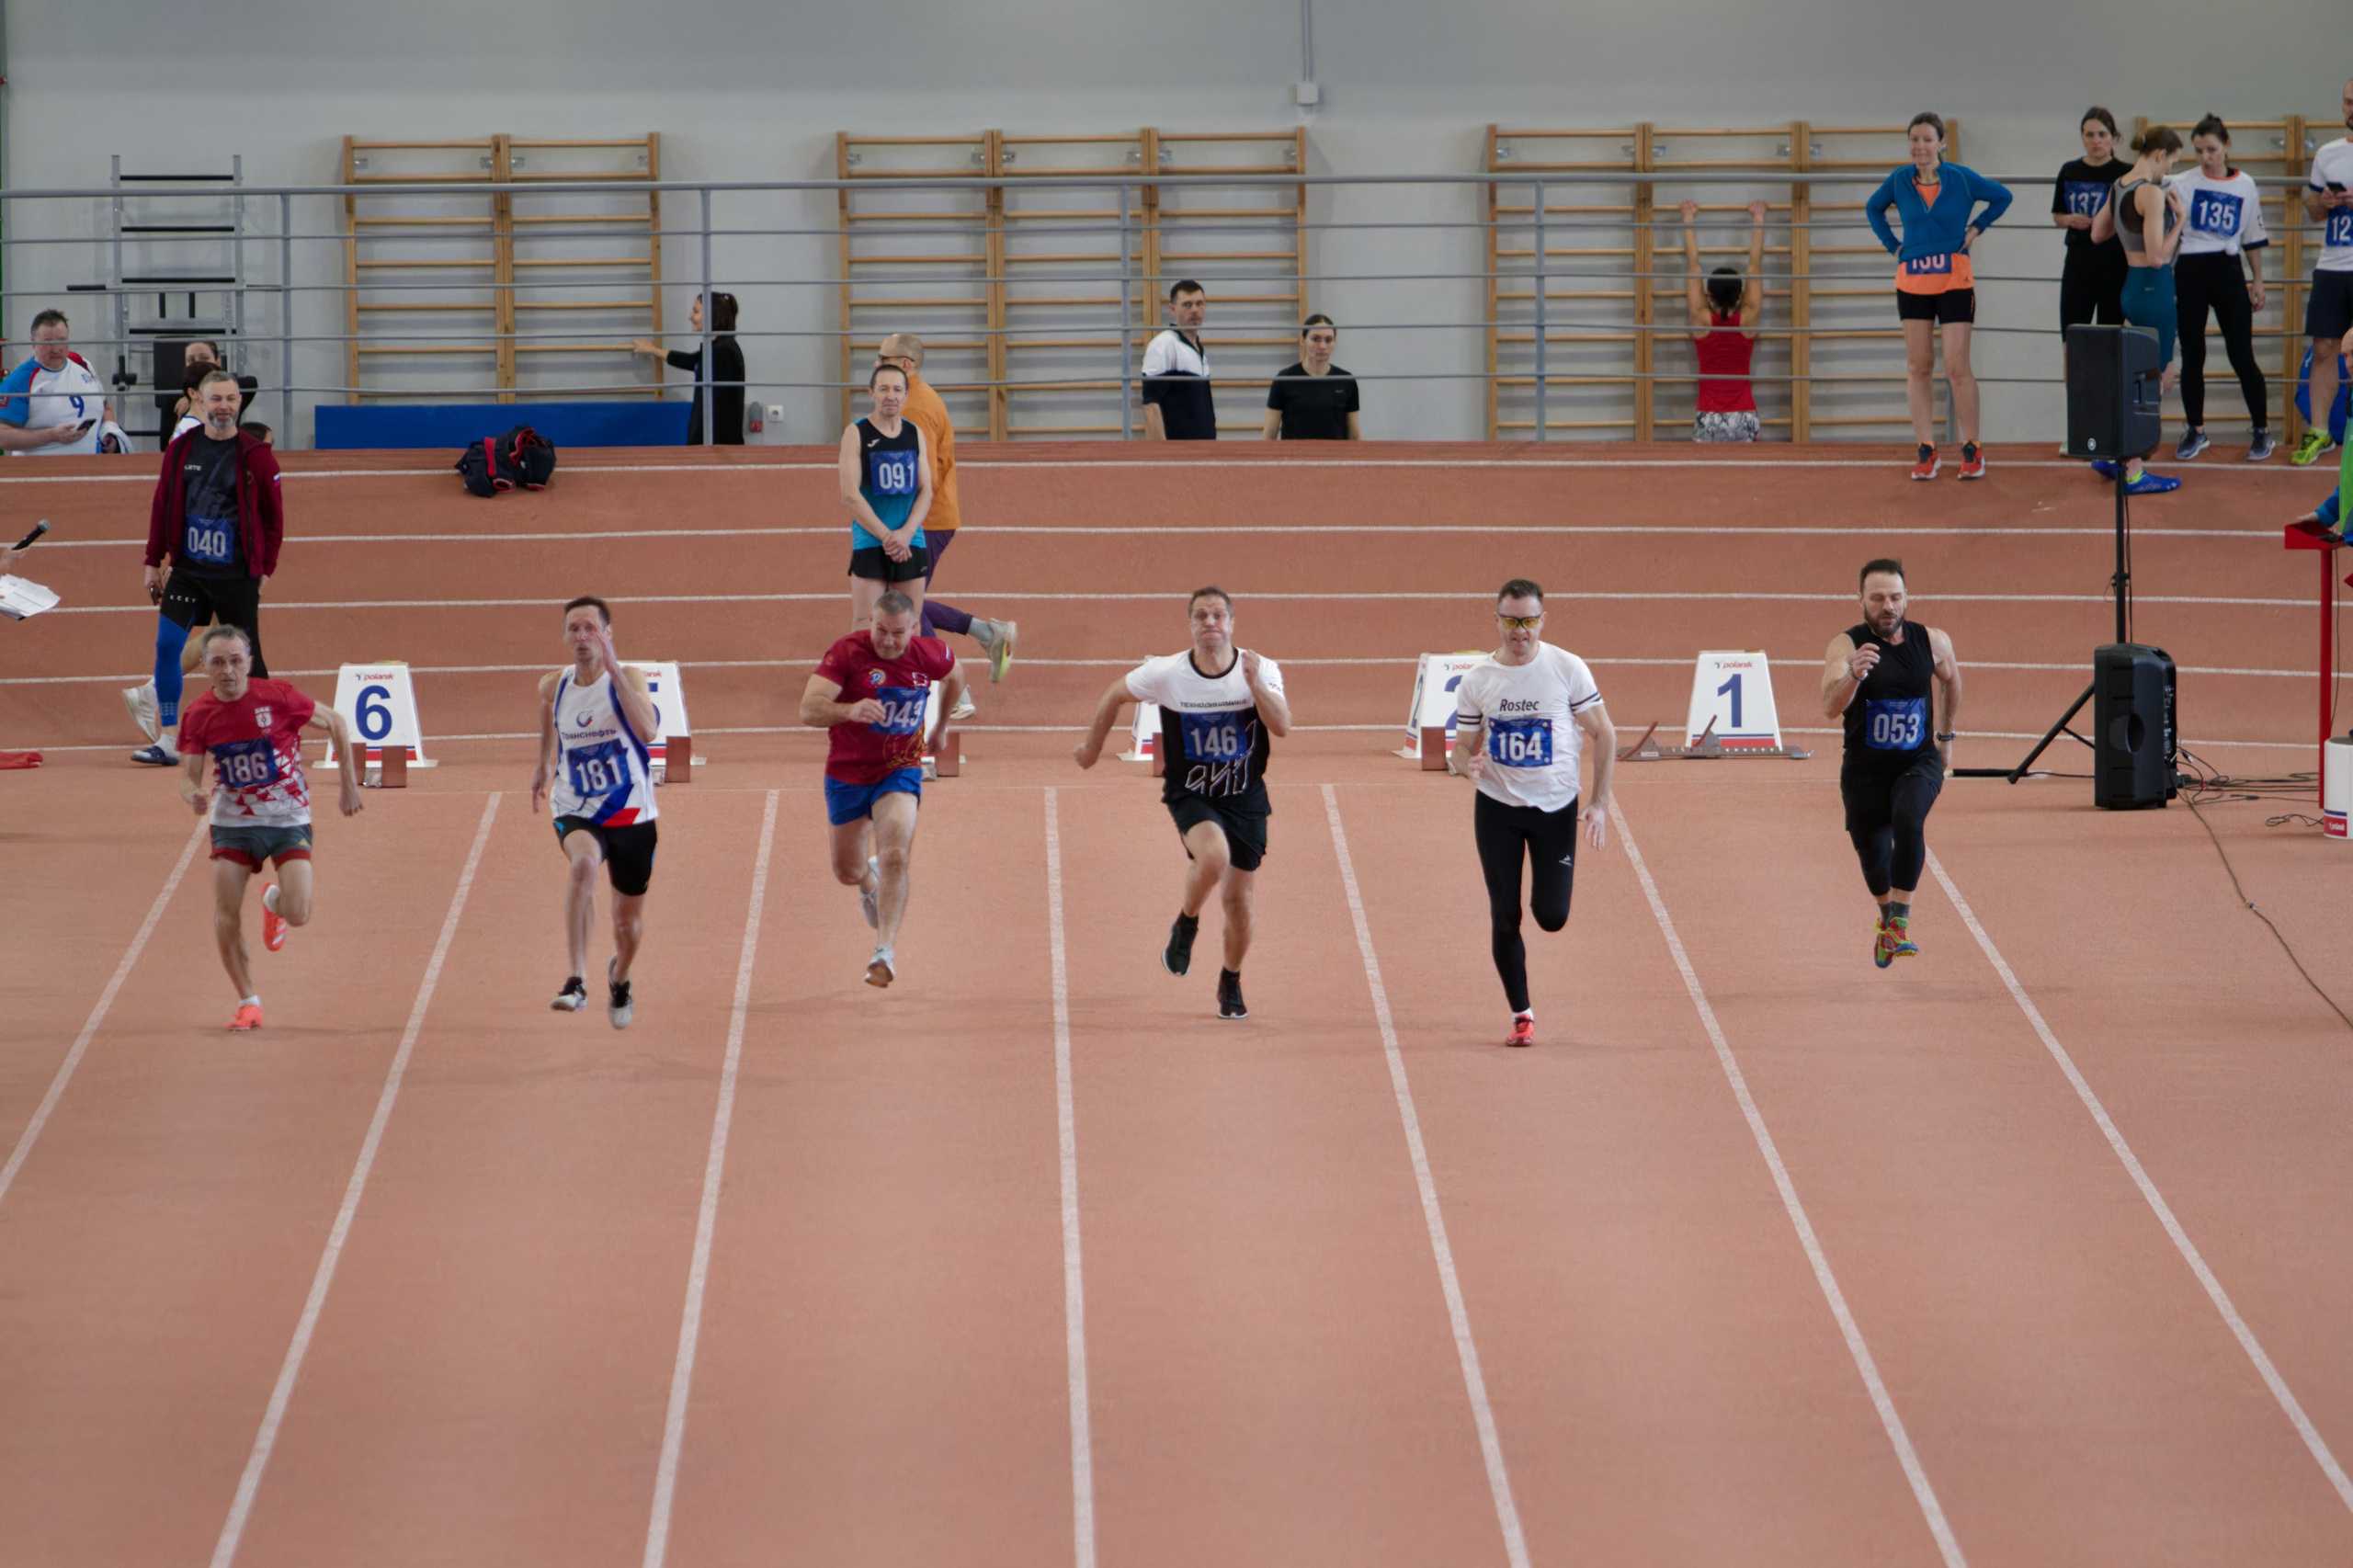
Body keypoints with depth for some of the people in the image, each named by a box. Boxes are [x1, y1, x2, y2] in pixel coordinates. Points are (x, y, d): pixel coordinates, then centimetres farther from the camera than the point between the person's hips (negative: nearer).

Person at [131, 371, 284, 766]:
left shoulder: (255, 455, -3)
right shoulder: (180, 450, 5)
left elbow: (273, 517, 3)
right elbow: (162, 507, 12)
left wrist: (266, 568, 1)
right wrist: (153, 563, 10)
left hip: (237, 574, -2)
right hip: (188, 569, 2)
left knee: (245, 658, 2)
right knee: (167, 645, -8)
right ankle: (166, 740, -2)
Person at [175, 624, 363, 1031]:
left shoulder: (277, 698, -17)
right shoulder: (199, 715, -8)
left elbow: (336, 723, -2)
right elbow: (188, 776, -3)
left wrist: (349, 784, 0)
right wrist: (194, 795, -28)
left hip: (287, 817, -2)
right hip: (232, 821, 2)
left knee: (298, 914, -15)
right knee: (226, 917, -11)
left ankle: (274, 901, 24)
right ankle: (247, 1002, 10)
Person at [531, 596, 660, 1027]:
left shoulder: (628, 678, -13)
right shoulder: (554, 685, -2)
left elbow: (648, 731, -32)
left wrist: (615, 671, -35)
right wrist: (544, 766, 32)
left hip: (631, 815, 0)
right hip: (577, 813, 0)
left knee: (628, 920, 14)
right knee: (584, 862, -36)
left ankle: (619, 978, 50)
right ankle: (577, 981, -41)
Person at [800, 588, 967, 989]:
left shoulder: (931, 655, -10)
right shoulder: (848, 653, -21)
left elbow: (955, 675, 17)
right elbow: (808, 709, -31)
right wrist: (850, 710, -50)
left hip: (900, 771, 0)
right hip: (847, 773, 0)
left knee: (895, 857, -23)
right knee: (847, 872, 14)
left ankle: (885, 951, -23)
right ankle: (869, 883, 51)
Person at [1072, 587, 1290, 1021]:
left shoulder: (1260, 670, -10)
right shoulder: (1166, 673, -12)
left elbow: (1282, 727, -21)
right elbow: (1114, 696, 5)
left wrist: (1255, 685, -34)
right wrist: (1092, 746, 17)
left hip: (1245, 797, 2)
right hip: (1190, 794, -2)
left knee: (1239, 900, 5)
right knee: (1213, 857, -32)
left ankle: (1231, 983, 31)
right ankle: (1185, 928, -3)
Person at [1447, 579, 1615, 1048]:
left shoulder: (1568, 669, -7)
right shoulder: (1477, 680, -1)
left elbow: (1603, 735, -1)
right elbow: (1461, 747, 6)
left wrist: (1599, 803, -8)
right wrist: (1466, 763, -19)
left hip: (1556, 806, -1)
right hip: (1496, 807, 1)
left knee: (1551, 916, -5)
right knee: (1504, 917, -1)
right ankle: (1521, 1014, 11)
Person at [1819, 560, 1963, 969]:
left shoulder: (1933, 642, -6)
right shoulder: (1846, 645, -15)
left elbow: (1950, 680, 18)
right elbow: (1830, 708, -31)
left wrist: (1945, 735, 23)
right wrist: (1852, 676, -49)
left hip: (1919, 762, 0)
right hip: (1865, 768, 0)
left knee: (1908, 821, -30)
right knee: (1873, 857, 11)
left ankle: (1899, 926, -27)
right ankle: (1887, 915, 46)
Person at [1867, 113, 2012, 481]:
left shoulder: (1960, 178, -6)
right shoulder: (1900, 181, 1)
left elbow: (2002, 197, 10)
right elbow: (1873, 208, 20)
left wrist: (1976, 228, 1)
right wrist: (1892, 245, 9)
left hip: (1954, 281, -3)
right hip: (1912, 281, 3)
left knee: (1957, 367, -5)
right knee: (1918, 367, 4)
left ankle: (1971, 451, 4)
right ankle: (1926, 451, 10)